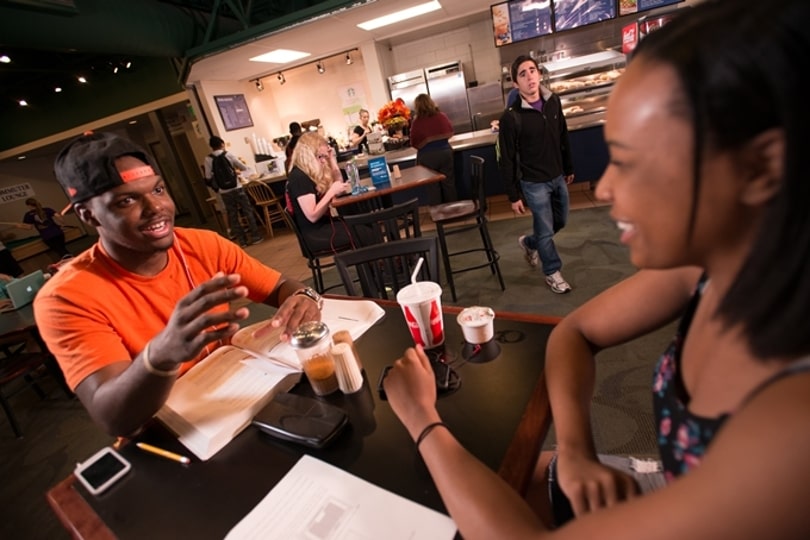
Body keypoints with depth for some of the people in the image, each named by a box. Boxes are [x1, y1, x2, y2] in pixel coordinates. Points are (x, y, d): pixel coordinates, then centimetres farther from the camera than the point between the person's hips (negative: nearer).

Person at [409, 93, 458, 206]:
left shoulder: (417, 122, -11)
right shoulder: (442, 116, -1)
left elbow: (414, 143, -6)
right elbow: (450, 133, 12)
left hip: (427, 156, -3)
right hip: (444, 151, 3)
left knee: (433, 187, 8)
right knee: (449, 183, 14)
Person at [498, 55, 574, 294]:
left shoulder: (553, 102, 0)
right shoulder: (510, 117, -18)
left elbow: (564, 138, 12)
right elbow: (507, 160, -14)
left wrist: (569, 168, 16)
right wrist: (513, 195, -12)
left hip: (557, 177, 6)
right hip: (534, 184, -6)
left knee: (560, 221, 19)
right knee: (546, 230, 5)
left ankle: (529, 242, 45)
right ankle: (552, 273, 26)